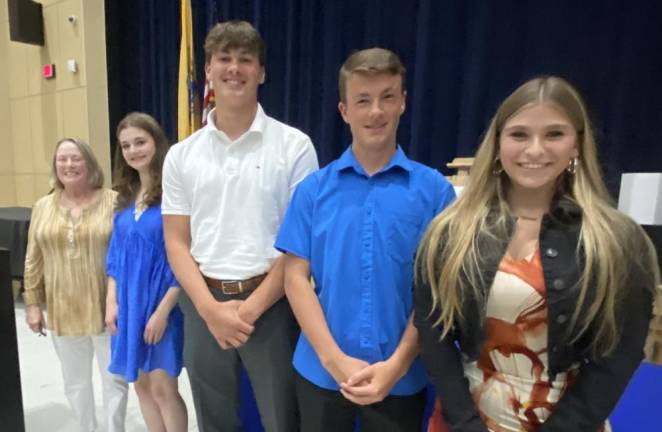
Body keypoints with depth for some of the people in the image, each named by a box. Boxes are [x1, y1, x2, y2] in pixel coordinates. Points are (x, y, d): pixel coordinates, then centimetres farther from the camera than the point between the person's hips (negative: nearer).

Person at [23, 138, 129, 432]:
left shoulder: (113, 202, -8)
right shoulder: (43, 207, 4)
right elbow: (34, 261, 8)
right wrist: (32, 303, 7)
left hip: (105, 309, -3)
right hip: (63, 312, 4)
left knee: (114, 378, 10)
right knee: (74, 382, 19)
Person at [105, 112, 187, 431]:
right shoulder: (124, 196, 8)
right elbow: (115, 254, 12)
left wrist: (163, 309, -16)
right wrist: (111, 301, 5)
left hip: (163, 302, -6)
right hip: (129, 303, 7)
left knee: (162, 387, 2)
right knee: (141, 384, 16)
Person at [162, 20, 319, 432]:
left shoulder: (294, 146, -4)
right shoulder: (181, 154, 5)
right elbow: (176, 242, 4)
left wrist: (253, 307, -11)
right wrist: (210, 308, -9)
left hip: (271, 304, -3)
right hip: (204, 305, 3)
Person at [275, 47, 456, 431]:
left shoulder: (434, 189, -5)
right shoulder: (313, 188, -3)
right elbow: (296, 276, -4)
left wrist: (397, 364, -11)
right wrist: (334, 358, -11)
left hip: (402, 379, 0)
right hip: (321, 372, 1)